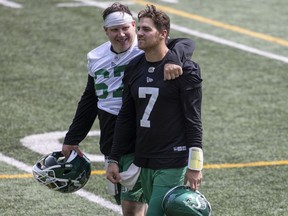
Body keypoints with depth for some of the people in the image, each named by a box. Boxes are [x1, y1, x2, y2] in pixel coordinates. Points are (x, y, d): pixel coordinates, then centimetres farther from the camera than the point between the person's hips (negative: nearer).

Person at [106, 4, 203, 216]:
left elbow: (193, 120, -10)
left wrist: (194, 165, -13)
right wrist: (114, 159, 12)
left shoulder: (185, 69, -9)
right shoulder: (133, 69, 9)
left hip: (172, 164, -6)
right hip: (144, 162, 6)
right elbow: (125, 118, 15)